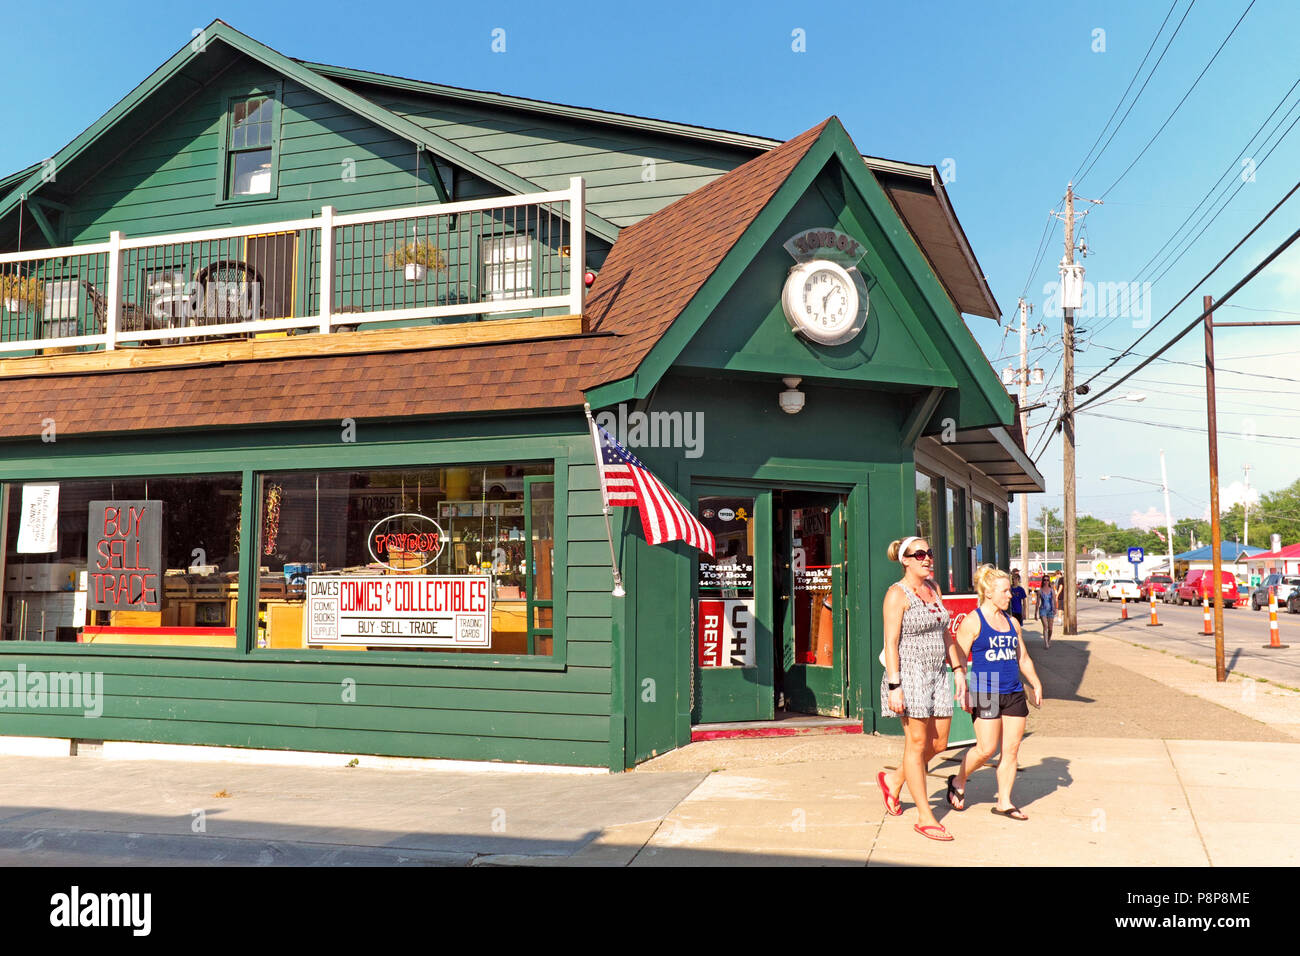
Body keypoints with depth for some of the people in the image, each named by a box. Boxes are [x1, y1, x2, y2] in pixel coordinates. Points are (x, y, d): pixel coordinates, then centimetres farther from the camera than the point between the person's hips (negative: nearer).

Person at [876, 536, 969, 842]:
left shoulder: (933, 587, 12)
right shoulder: (897, 594, -10)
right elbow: (891, 643, -14)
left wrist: (958, 671, 13)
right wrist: (894, 687, -19)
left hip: (936, 675, 8)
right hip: (910, 675, -8)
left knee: (939, 743, 10)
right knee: (917, 744, 0)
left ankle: (893, 780, 32)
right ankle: (925, 818, 10)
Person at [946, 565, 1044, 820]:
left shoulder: (1012, 622, 14)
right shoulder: (972, 622, -6)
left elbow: (1023, 657, 23)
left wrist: (1036, 685, 14)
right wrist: (964, 693, -13)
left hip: (1014, 693, 6)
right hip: (985, 692, -6)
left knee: (1011, 749, 5)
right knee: (986, 748, -8)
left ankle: (1004, 802, 15)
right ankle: (958, 782, 17)